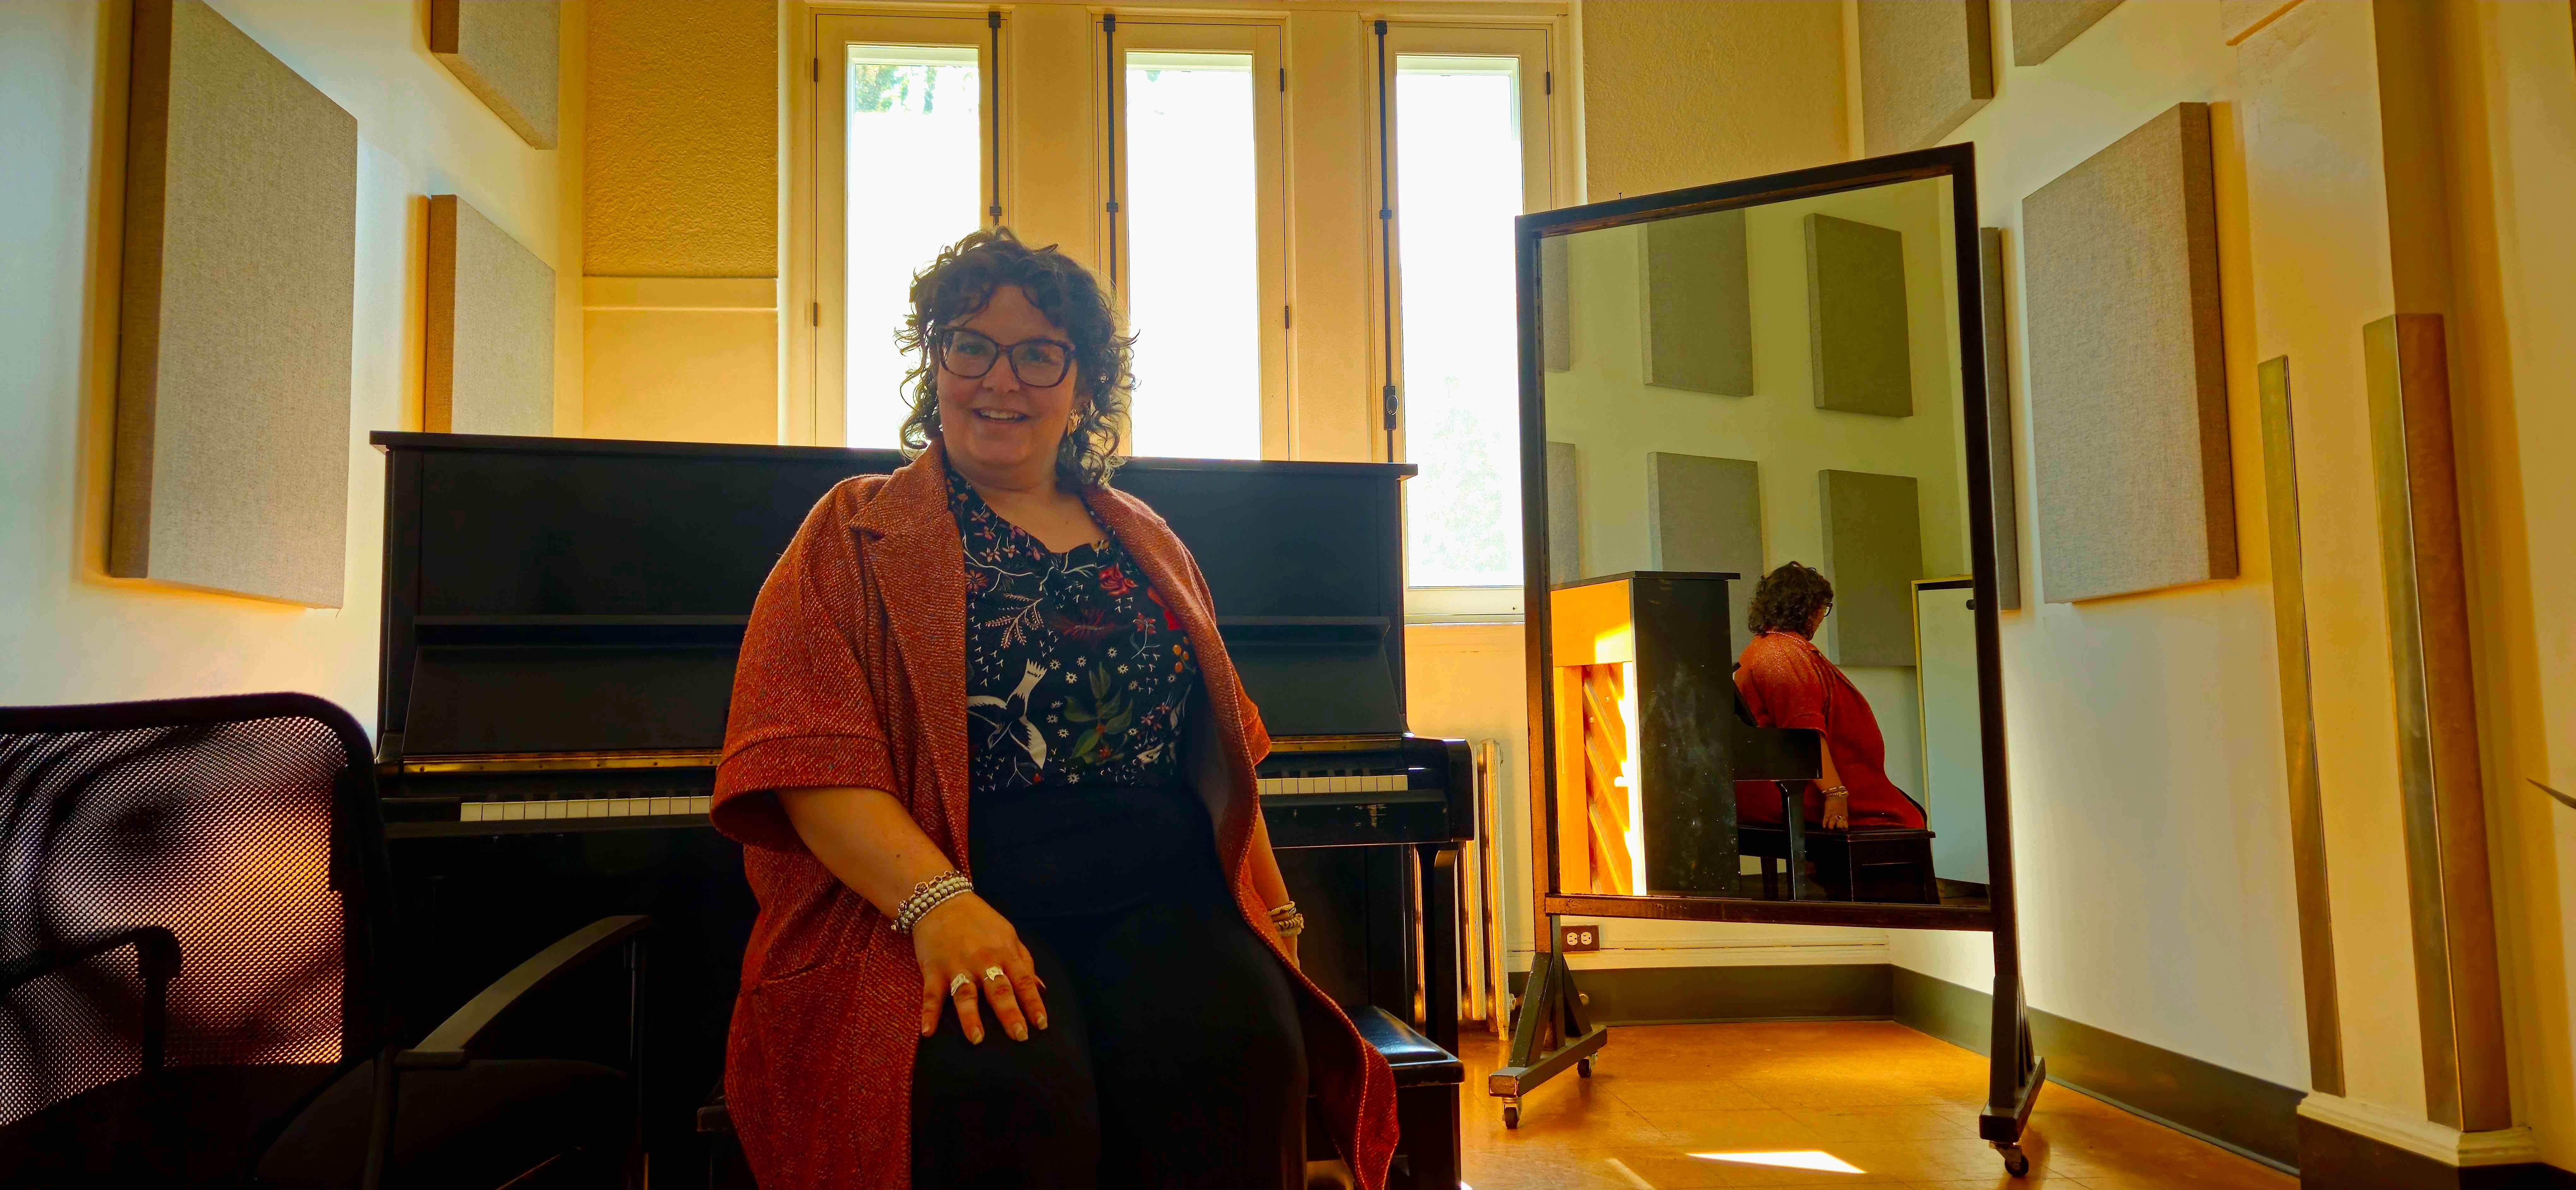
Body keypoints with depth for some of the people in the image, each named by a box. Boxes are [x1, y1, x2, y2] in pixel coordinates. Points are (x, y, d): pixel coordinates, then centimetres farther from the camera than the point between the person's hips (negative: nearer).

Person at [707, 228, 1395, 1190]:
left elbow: (1220, 744, 25)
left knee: (1239, 1060, -29)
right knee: (1004, 1096, -34)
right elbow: (811, 757, -6)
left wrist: (1270, 906, 15)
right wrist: (938, 902, -20)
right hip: (925, 900, -3)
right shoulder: (857, 536, 8)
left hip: (1157, 895, 3)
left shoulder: (1147, 543, 22)